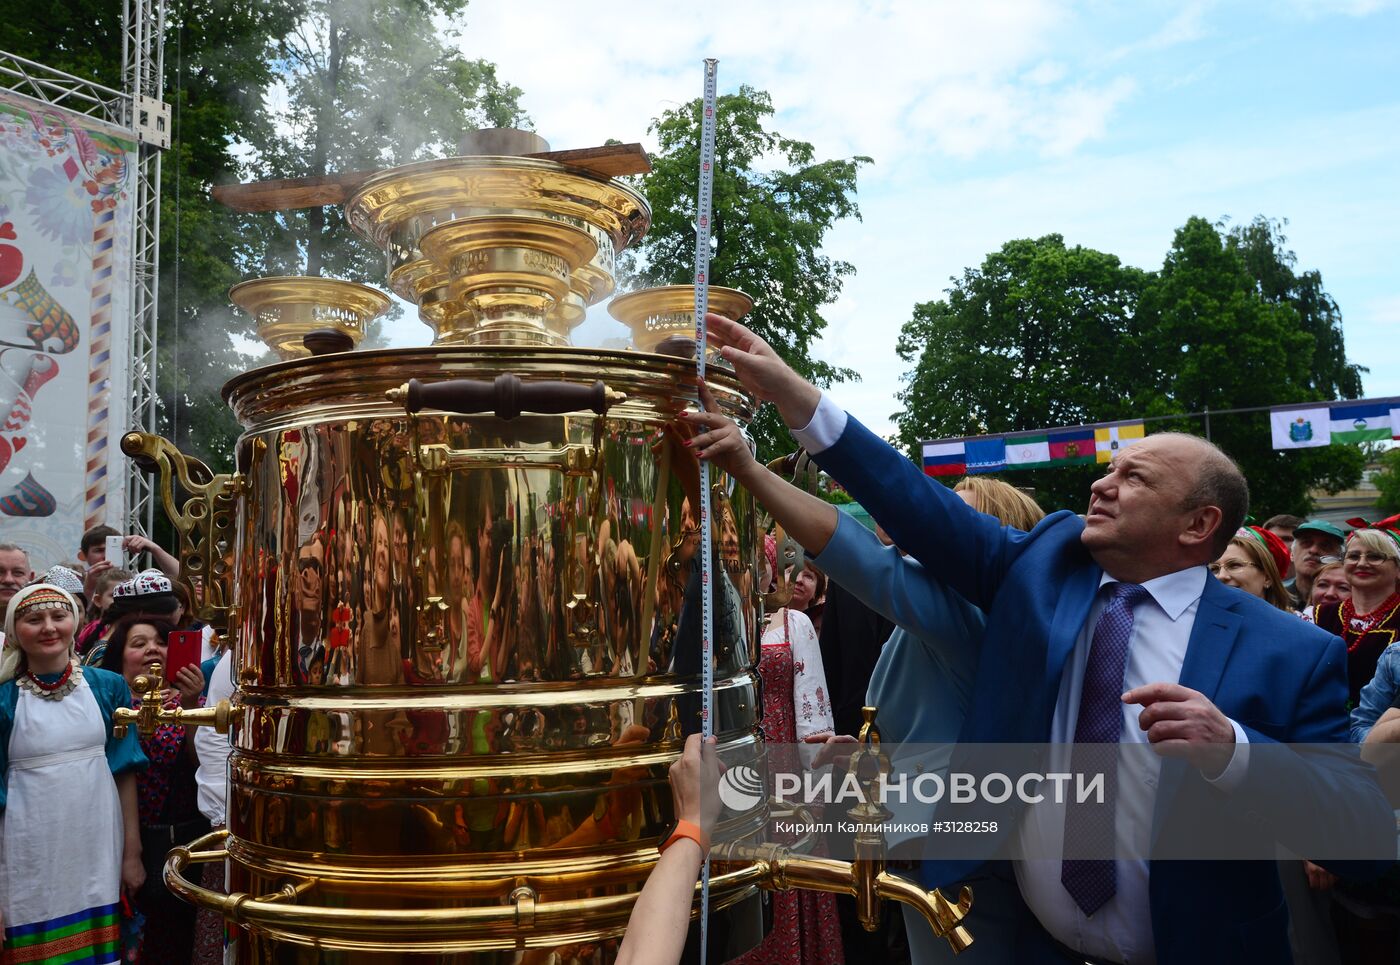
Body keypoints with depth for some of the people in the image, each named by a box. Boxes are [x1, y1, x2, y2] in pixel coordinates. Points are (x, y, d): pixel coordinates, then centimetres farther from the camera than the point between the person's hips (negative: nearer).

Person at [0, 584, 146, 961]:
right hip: (31, 859, -1)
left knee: (101, 946, 8)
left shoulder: (108, 687, 1)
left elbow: (124, 770, 4)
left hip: (99, 848, 2)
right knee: (36, 949, 7)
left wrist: (132, 852, 2)